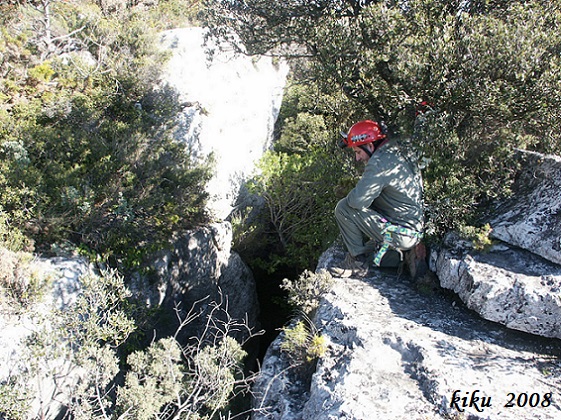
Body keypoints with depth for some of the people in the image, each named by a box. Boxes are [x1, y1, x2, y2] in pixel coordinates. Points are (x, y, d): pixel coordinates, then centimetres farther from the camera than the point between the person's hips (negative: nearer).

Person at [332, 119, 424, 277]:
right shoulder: (398, 155, 10)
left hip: (402, 234, -10)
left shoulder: (380, 162, -19)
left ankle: (358, 260, 2)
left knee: (343, 208, -9)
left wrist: (348, 198, 0)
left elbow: (358, 200, -22)